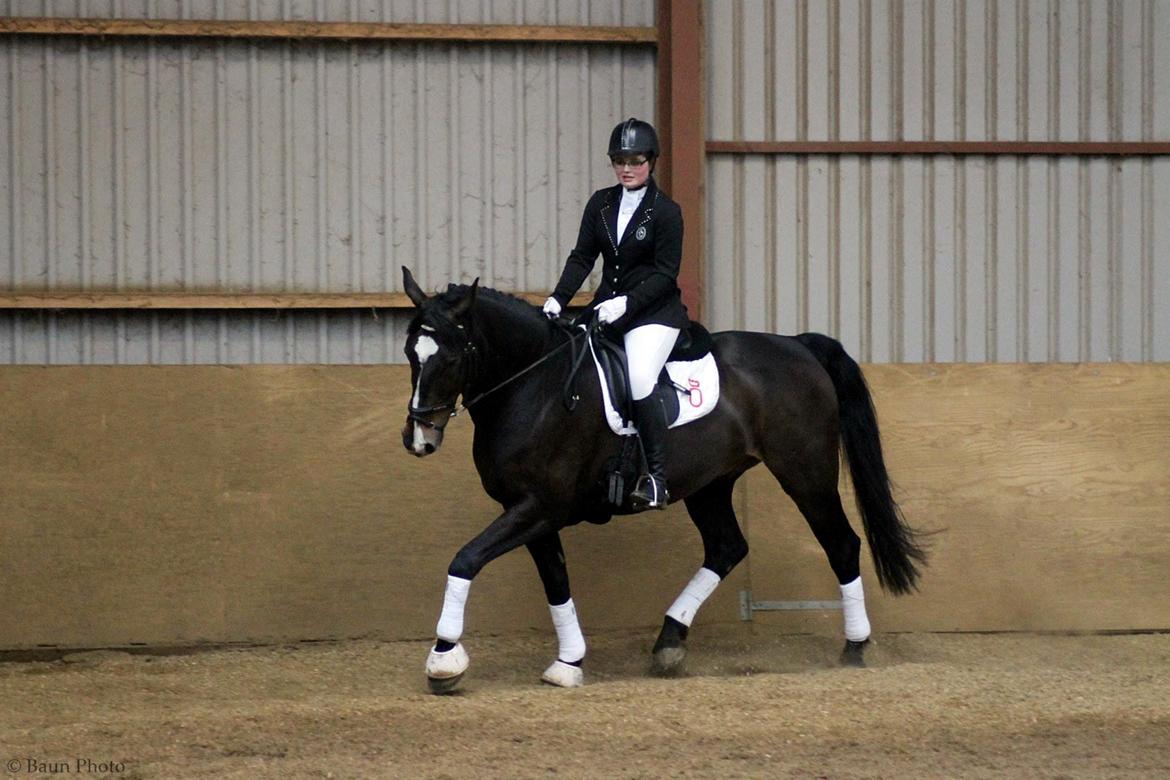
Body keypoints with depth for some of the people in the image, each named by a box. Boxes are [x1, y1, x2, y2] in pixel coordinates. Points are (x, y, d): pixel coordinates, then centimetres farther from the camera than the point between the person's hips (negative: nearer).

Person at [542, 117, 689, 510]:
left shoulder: (665, 212, -7)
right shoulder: (601, 204, 8)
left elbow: (665, 274, -11)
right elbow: (582, 256, 6)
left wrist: (627, 302, -23)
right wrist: (559, 298, -10)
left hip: (655, 312, -7)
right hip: (607, 309, 7)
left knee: (639, 380, -27)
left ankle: (656, 480, -23)